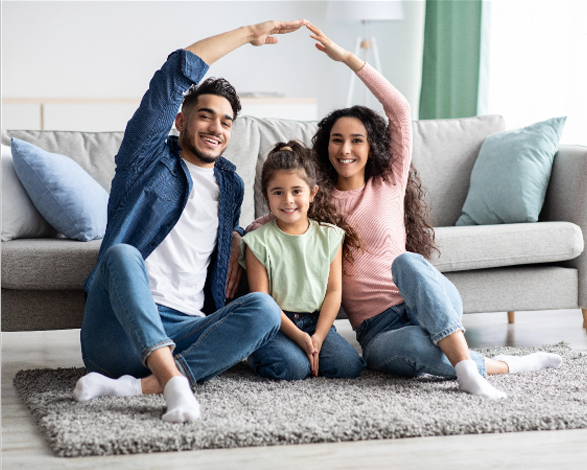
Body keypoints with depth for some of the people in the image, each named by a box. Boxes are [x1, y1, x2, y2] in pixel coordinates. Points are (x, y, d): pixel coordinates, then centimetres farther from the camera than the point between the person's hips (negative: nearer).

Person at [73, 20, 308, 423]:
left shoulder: (231, 185, 24)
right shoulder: (149, 159, 10)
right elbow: (178, 72, 1)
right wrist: (249, 34, 8)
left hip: (183, 332, 4)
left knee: (264, 308, -25)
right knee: (122, 254, -35)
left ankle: (134, 386, -37)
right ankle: (175, 382, -50)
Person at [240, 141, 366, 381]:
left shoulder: (329, 237, 8)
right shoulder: (259, 242, -2)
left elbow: (334, 291, 3)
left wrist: (318, 337, -11)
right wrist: (297, 335, -17)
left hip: (317, 322, 3)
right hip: (276, 325, -3)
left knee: (349, 365, -22)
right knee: (292, 368, -31)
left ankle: (309, 353, 4)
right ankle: (256, 355, 0)